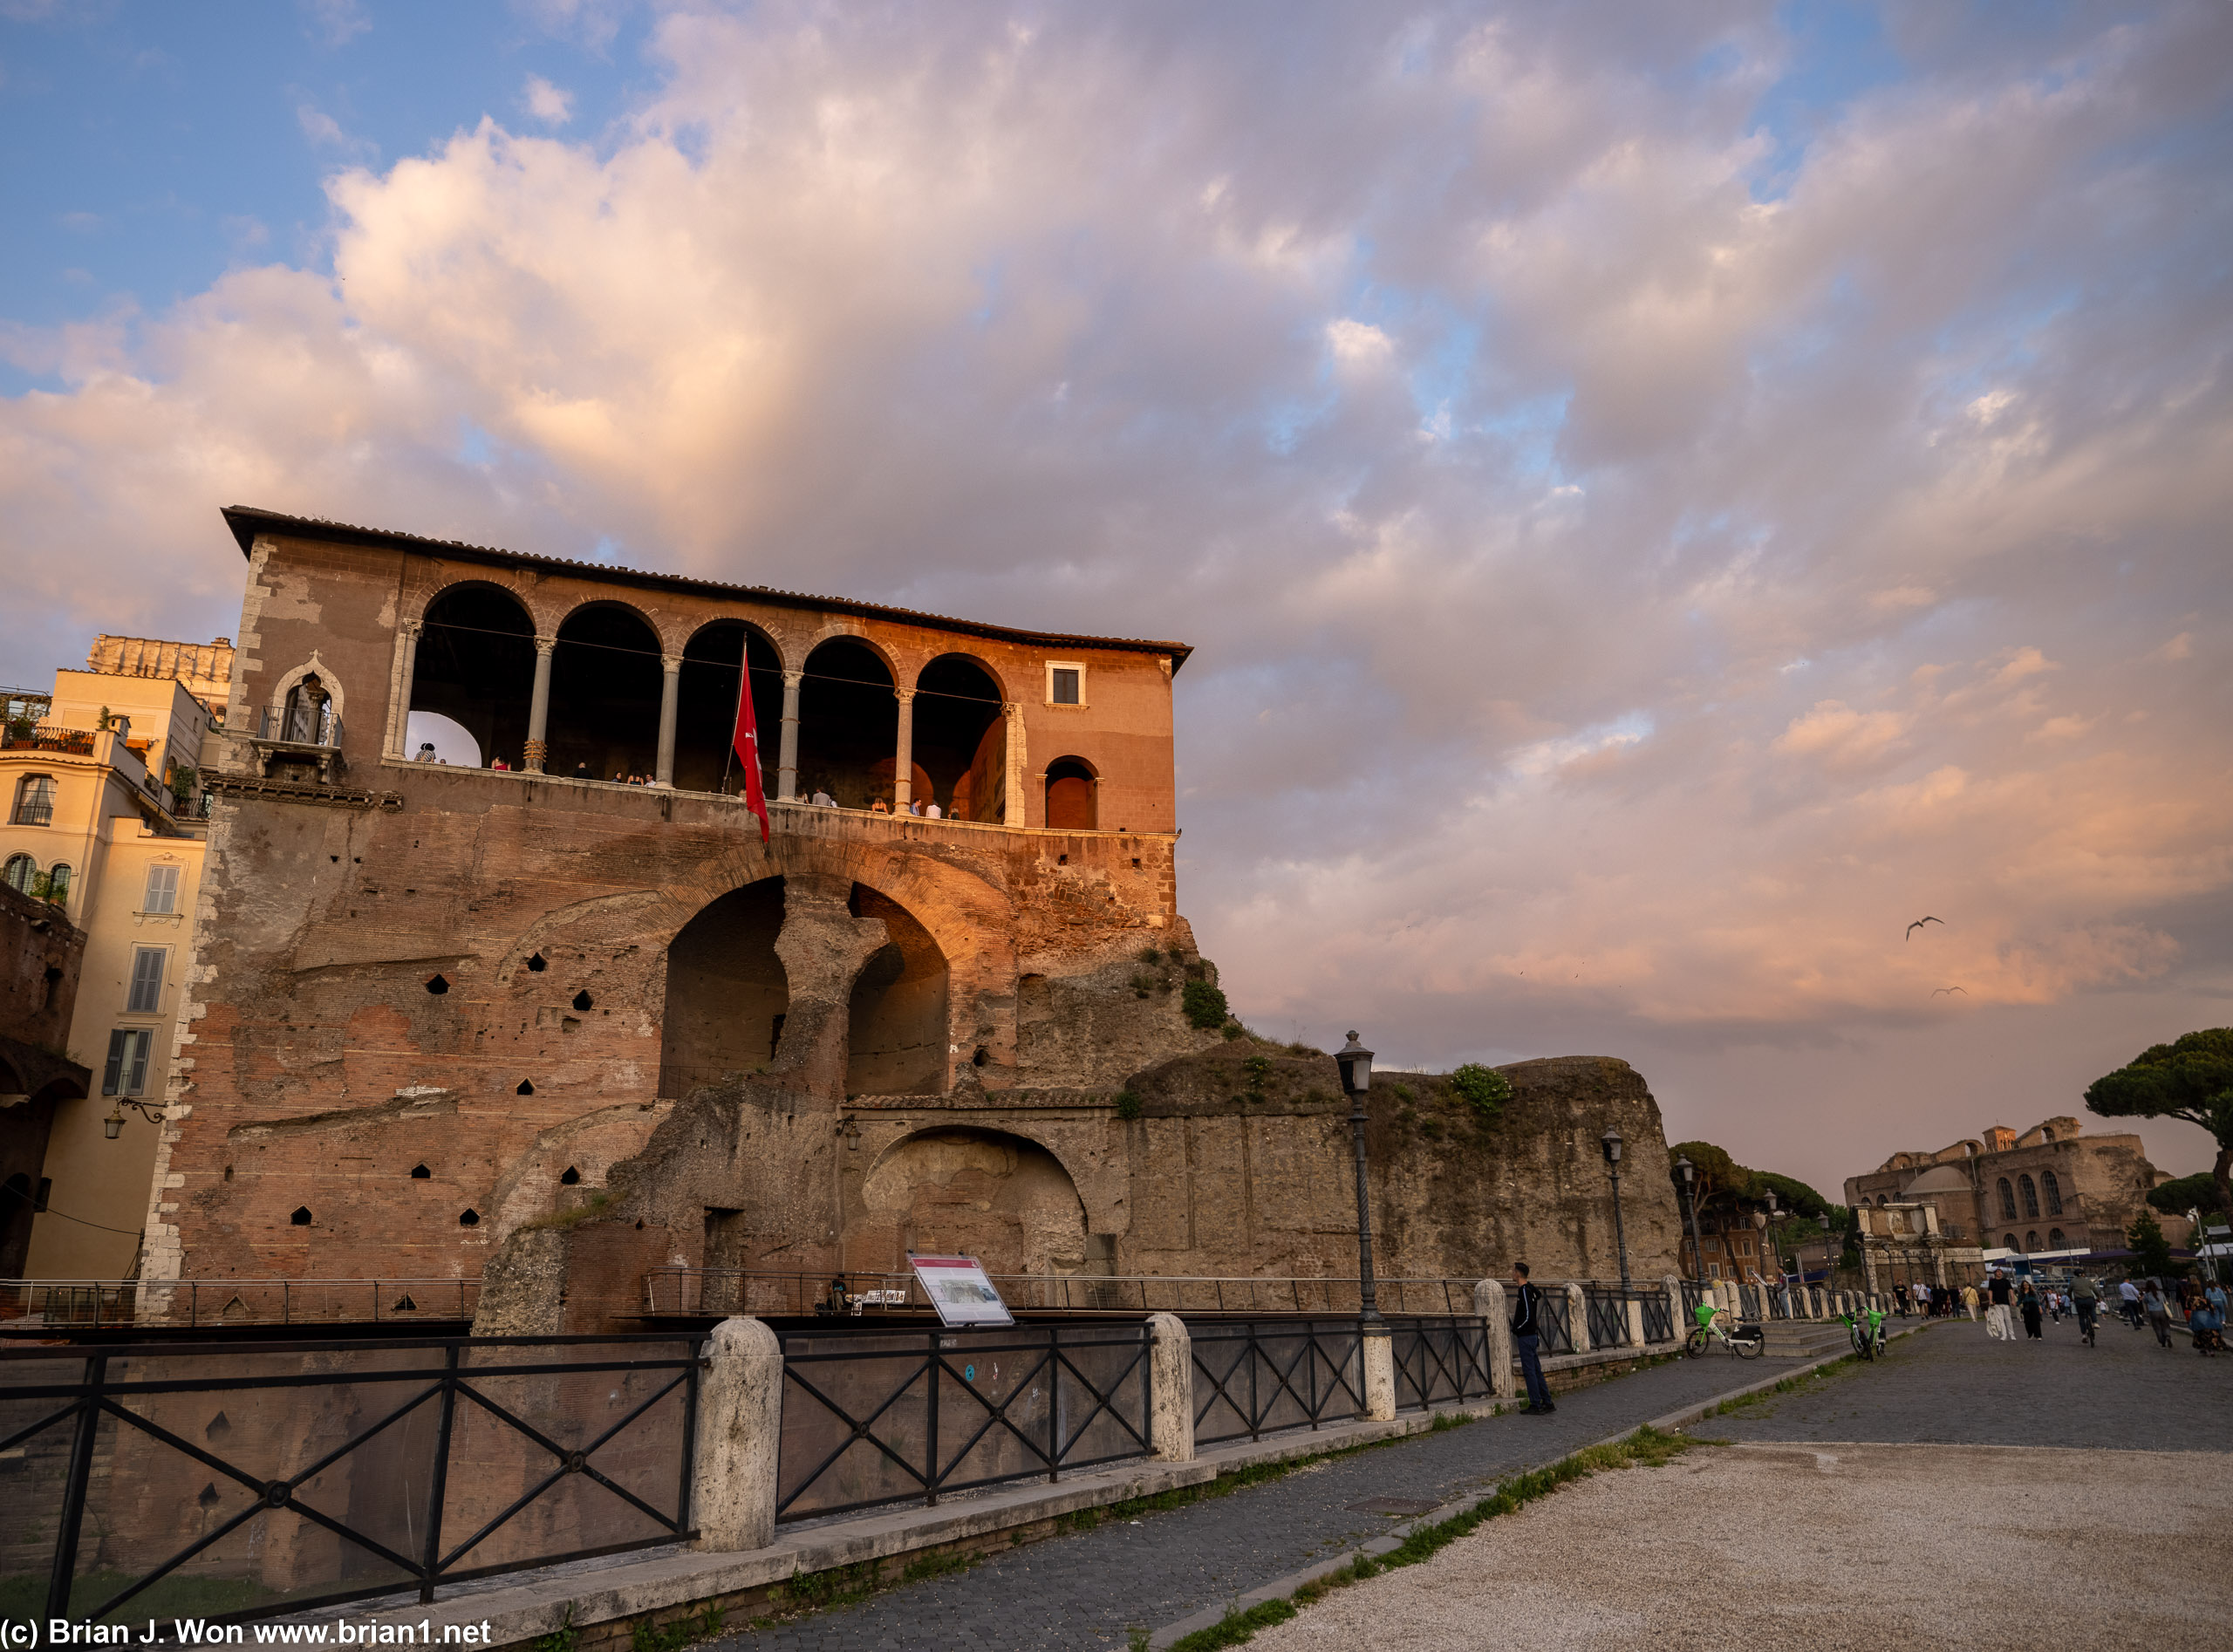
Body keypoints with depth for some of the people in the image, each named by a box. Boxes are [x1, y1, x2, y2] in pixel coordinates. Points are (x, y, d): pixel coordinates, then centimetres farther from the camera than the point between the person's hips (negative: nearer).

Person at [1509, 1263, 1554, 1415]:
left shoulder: (1524, 1291, -17)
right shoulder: (1531, 1290, 12)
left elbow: (1528, 1316, -22)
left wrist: (1516, 1329, -9)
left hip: (1525, 1336, -9)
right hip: (1532, 1335, 9)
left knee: (1529, 1371, -5)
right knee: (1536, 1370, 13)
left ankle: (1535, 1405, -3)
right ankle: (1547, 1402, 16)